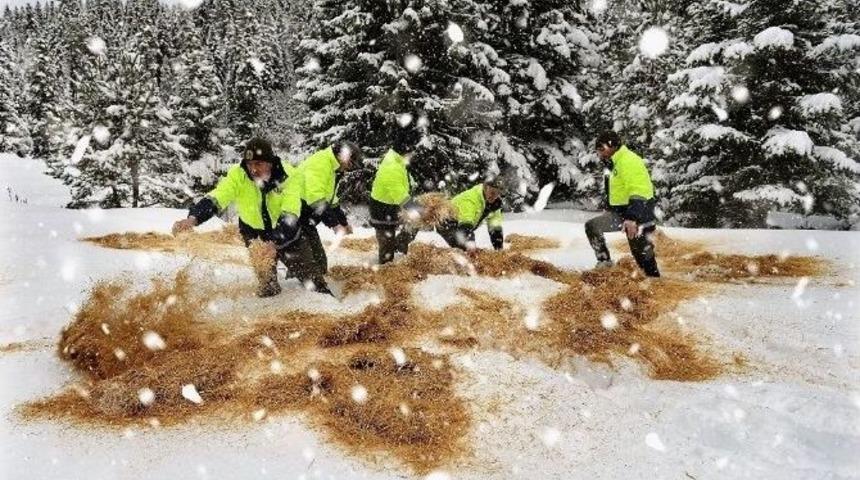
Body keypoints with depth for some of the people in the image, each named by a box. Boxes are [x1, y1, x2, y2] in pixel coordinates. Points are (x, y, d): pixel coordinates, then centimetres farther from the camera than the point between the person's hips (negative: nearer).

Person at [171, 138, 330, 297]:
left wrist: (275, 242, -51)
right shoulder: (238, 175, -24)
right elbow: (216, 199, -33)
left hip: (286, 231, -1)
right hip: (254, 230, 1)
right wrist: (193, 218, -51)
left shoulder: (288, 177, -28)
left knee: (308, 272, 5)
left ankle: (324, 296, 30)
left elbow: (289, 215, -37)